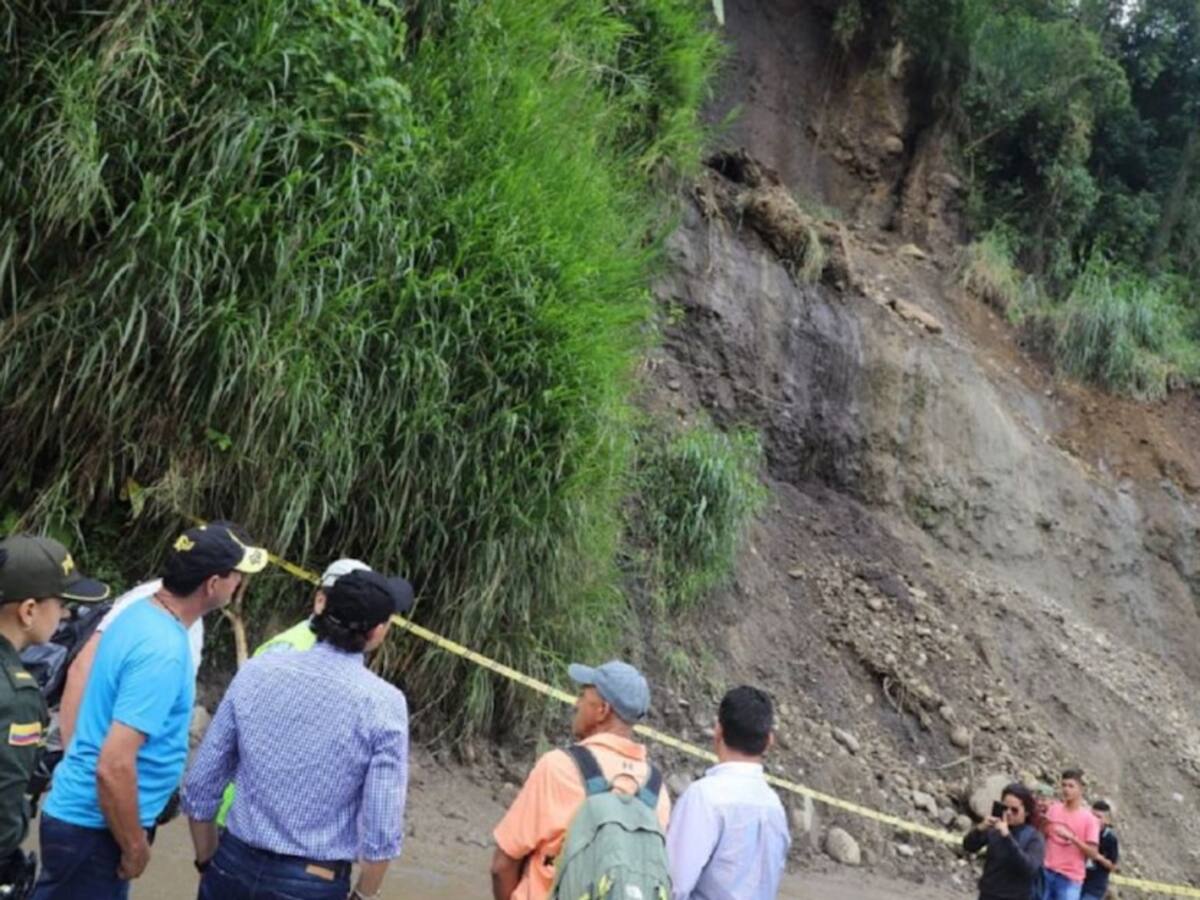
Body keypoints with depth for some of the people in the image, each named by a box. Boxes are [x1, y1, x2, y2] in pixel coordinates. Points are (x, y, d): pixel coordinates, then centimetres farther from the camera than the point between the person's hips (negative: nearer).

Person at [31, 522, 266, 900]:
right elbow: (114, 767, -30)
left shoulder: (140, 612, 2)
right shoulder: (163, 650, -25)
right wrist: (135, 848, -15)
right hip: (94, 827, -9)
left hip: (81, 814, 9)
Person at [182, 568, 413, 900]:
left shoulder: (258, 671, -3)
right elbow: (381, 831, -14)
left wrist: (209, 863, 16)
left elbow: (200, 786, 2)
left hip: (233, 868, 4)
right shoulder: (383, 704, -14)